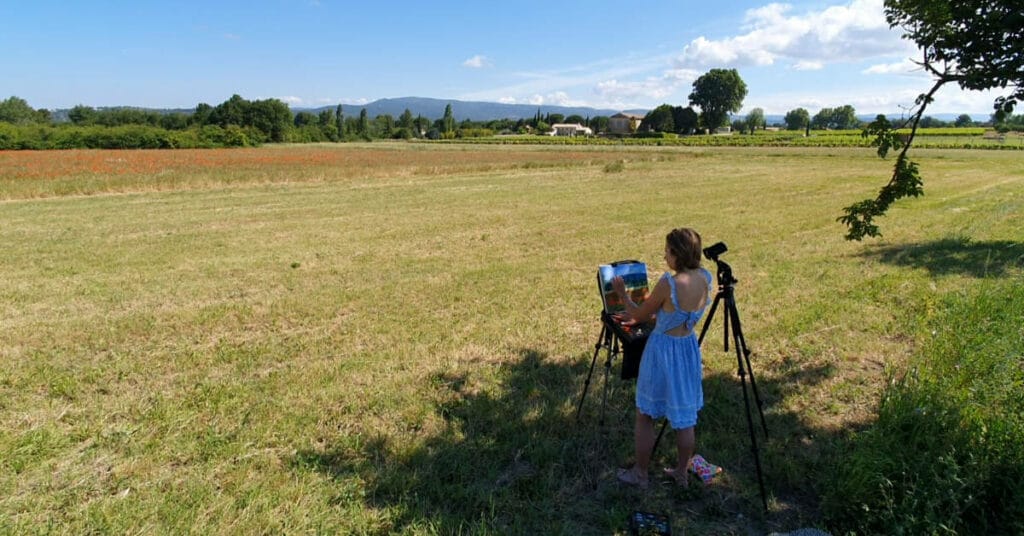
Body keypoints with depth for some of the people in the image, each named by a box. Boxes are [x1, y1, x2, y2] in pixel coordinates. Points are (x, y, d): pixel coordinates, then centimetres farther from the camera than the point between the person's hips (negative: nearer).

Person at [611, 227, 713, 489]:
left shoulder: (669, 283, -25)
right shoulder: (705, 278, -3)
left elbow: (641, 313, -10)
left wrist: (623, 295, 8)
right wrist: (639, 317, 17)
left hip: (663, 350, -6)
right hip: (689, 348, 7)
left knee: (645, 415, 12)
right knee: (684, 417, 18)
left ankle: (639, 474, 25)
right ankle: (681, 473, 33)